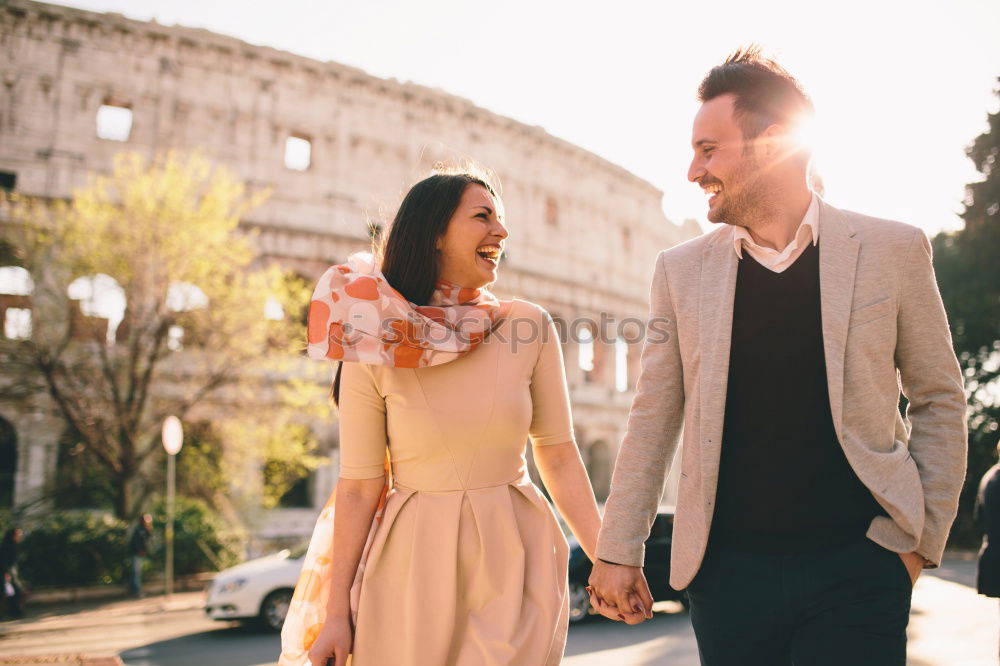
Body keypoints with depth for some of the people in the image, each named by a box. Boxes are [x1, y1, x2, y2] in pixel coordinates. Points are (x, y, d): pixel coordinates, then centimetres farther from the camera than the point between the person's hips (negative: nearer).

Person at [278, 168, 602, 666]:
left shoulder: (529, 328, -3)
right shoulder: (375, 349, -7)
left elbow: (559, 456, 2)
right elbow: (359, 487, -4)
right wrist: (336, 612, -2)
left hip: (514, 556, 1)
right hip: (413, 564, -1)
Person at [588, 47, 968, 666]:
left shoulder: (893, 249, -1)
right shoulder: (682, 269, 4)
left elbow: (939, 400, 6)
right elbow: (653, 418, 6)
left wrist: (923, 537, -1)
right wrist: (618, 552, 4)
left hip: (856, 568, -1)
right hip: (727, 569, 2)